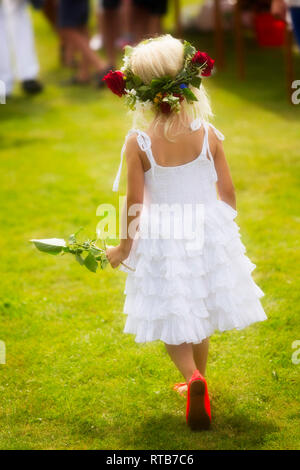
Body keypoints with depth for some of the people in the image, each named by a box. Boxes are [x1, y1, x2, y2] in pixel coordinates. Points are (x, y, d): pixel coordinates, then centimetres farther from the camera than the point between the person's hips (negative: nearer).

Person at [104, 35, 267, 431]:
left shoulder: (138, 143, -15)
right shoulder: (207, 135, -9)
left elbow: (134, 202, -10)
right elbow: (227, 191, -2)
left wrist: (124, 248, 4)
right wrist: (221, 226, 18)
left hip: (161, 238, -2)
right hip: (207, 232, 3)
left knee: (171, 321, 8)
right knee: (200, 315, 20)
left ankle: (193, 377, -18)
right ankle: (198, 381, 35)